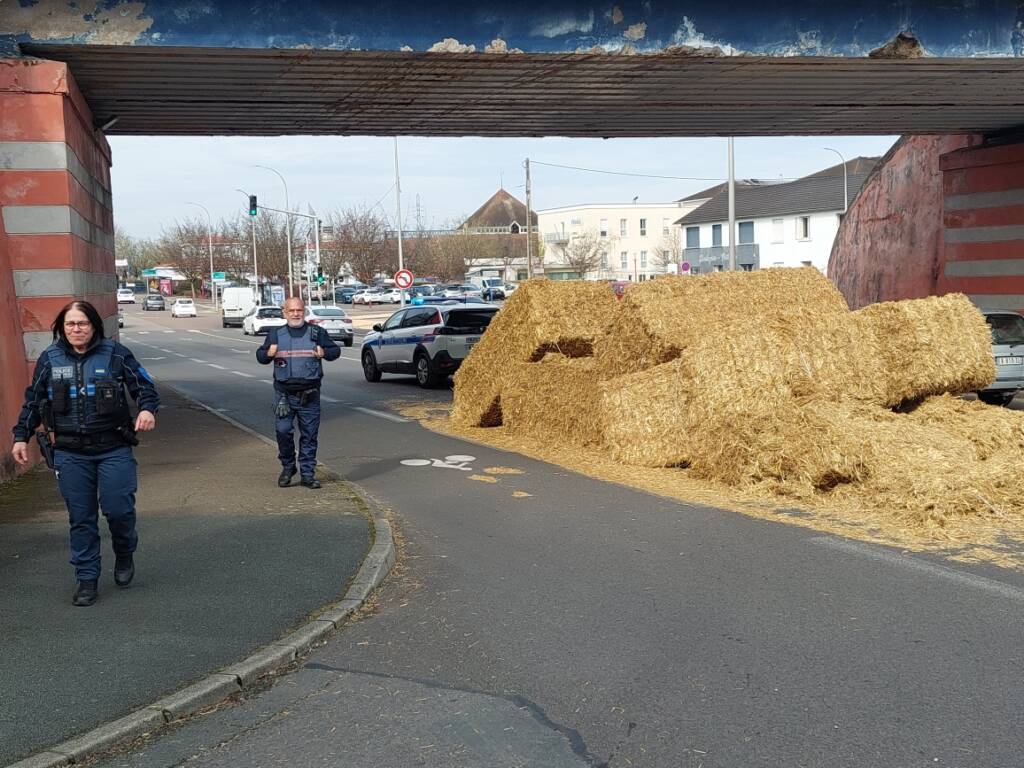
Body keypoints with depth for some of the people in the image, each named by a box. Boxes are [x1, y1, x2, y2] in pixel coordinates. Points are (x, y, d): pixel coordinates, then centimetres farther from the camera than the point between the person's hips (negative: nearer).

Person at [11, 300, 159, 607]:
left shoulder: (115, 354, -2)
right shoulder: (49, 359, 6)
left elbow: (144, 385, 2)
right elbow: (33, 401, 15)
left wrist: (147, 408, -18)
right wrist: (21, 436, 12)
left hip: (114, 449, -2)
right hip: (70, 454, 2)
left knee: (118, 508, -7)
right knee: (81, 518, 6)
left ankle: (125, 553, 24)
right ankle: (86, 578, 18)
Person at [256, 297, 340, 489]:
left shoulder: (317, 333, 8)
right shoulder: (275, 334, 10)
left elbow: (336, 350, 13)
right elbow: (260, 355, 15)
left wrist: (324, 353, -9)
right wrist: (268, 354, -9)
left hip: (310, 394, 0)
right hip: (284, 393, 0)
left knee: (309, 434, 2)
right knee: (283, 431, -5)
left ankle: (307, 474, 10)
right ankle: (287, 468, 16)